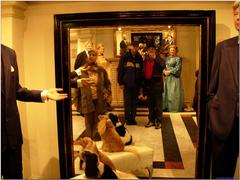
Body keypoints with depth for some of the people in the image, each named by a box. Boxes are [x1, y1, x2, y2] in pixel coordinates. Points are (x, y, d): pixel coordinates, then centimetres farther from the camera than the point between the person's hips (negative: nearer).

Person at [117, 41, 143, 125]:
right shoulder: (125, 57, -1)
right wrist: (120, 82, -9)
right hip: (127, 83, -3)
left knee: (134, 102, 8)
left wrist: (140, 83, 4)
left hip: (136, 84, 3)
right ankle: (128, 118, 11)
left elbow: (141, 71, 10)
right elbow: (120, 70, -4)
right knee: (127, 102, 1)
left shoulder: (139, 58, 8)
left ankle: (133, 118, 18)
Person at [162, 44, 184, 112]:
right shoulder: (167, 58, 17)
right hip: (167, 78, 6)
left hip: (174, 78, -6)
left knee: (173, 93, -7)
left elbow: (177, 68, -10)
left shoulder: (178, 58, -2)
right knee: (166, 93, 5)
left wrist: (169, 71, -13)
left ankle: (174, 109, -2)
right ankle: (167, 107, 12)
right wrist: (164, 71, -6)